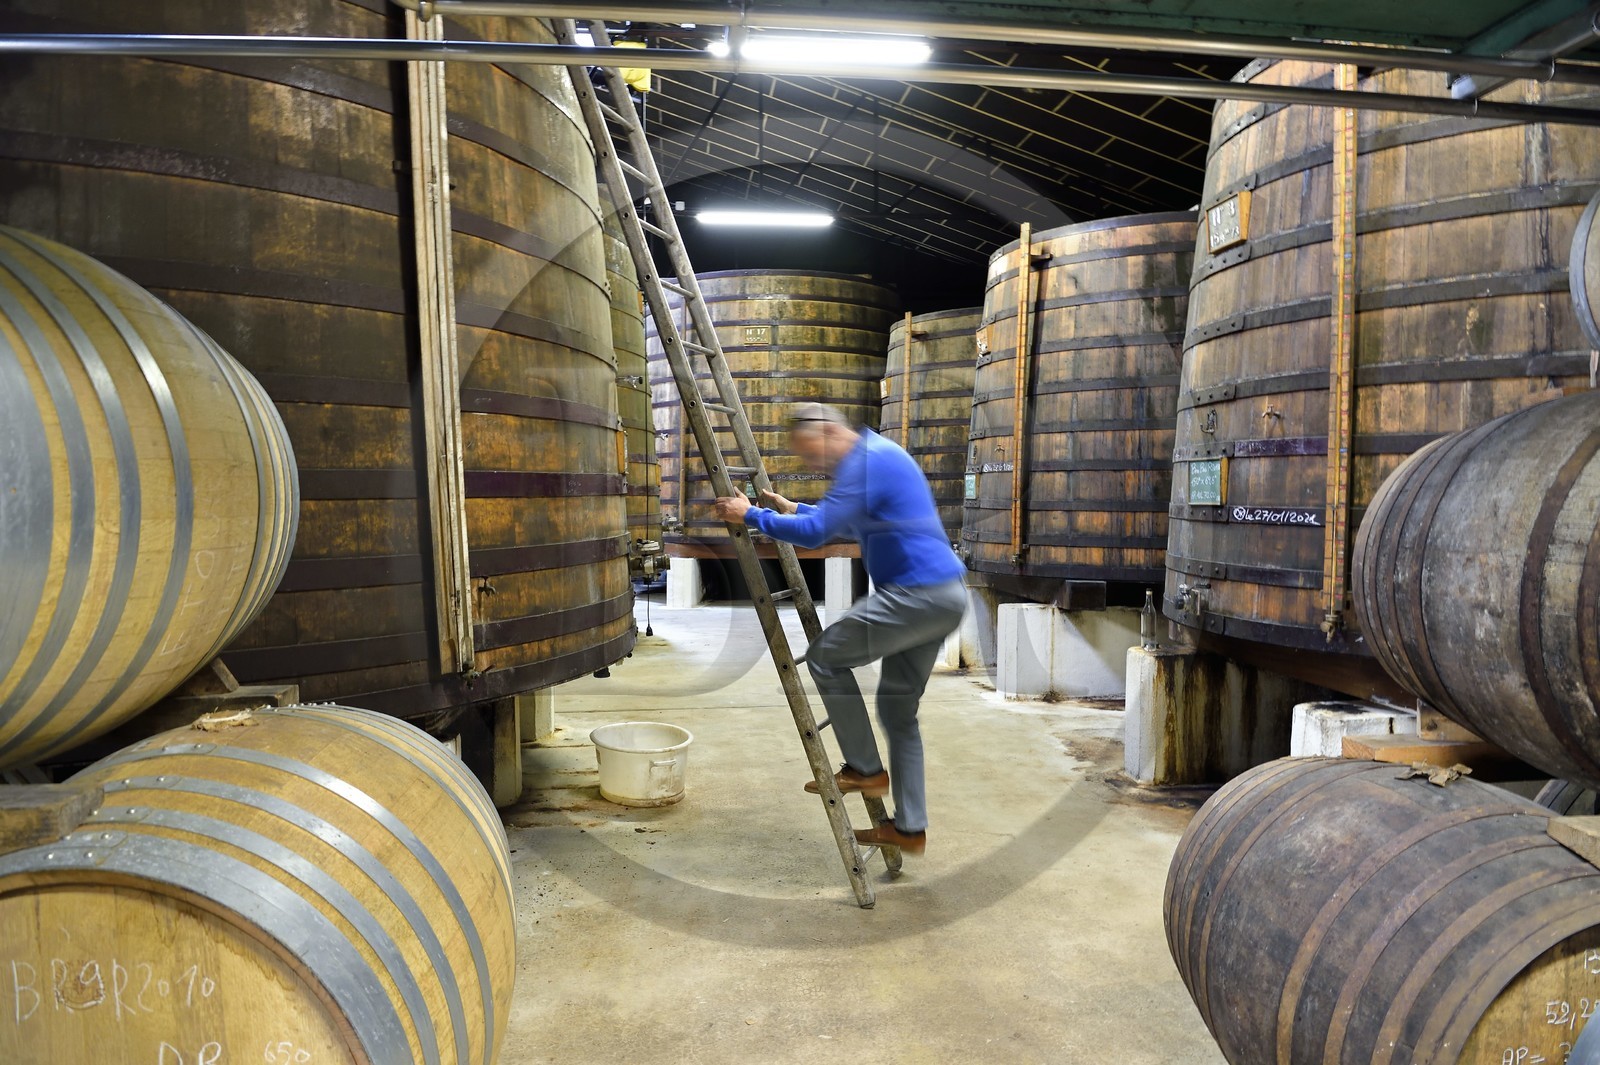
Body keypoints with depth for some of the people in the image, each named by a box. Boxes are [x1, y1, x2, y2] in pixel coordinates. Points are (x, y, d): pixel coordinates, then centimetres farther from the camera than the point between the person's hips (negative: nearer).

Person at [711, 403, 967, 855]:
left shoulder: (866, 461, -13)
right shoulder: (879, 455, 19)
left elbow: (816, 532, -20)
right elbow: (847, 522, 33)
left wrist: (752, 515, -10)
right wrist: (794, 509, 25)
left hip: (917, 594, -11)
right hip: (944, 596, 11)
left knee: (825, 655, 0)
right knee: (898, 707, 15)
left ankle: (865, 768, 7)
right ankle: (909, 826, 19)